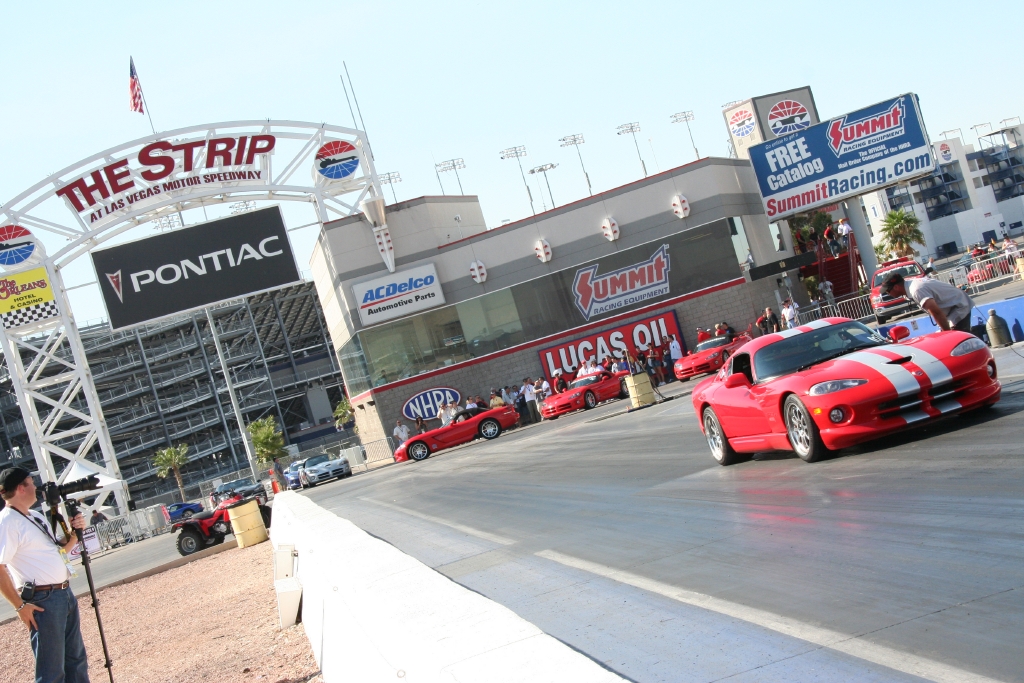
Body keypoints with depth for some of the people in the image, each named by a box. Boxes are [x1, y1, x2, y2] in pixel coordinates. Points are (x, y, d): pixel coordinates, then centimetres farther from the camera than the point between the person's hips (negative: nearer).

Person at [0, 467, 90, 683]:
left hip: (65, 594, 9)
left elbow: (61, 549, 22)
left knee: (76, 658, 18)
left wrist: (75, 531, 3)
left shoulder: (36, 516, 13)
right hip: (42, 601, -9)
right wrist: (20, 606, -21)